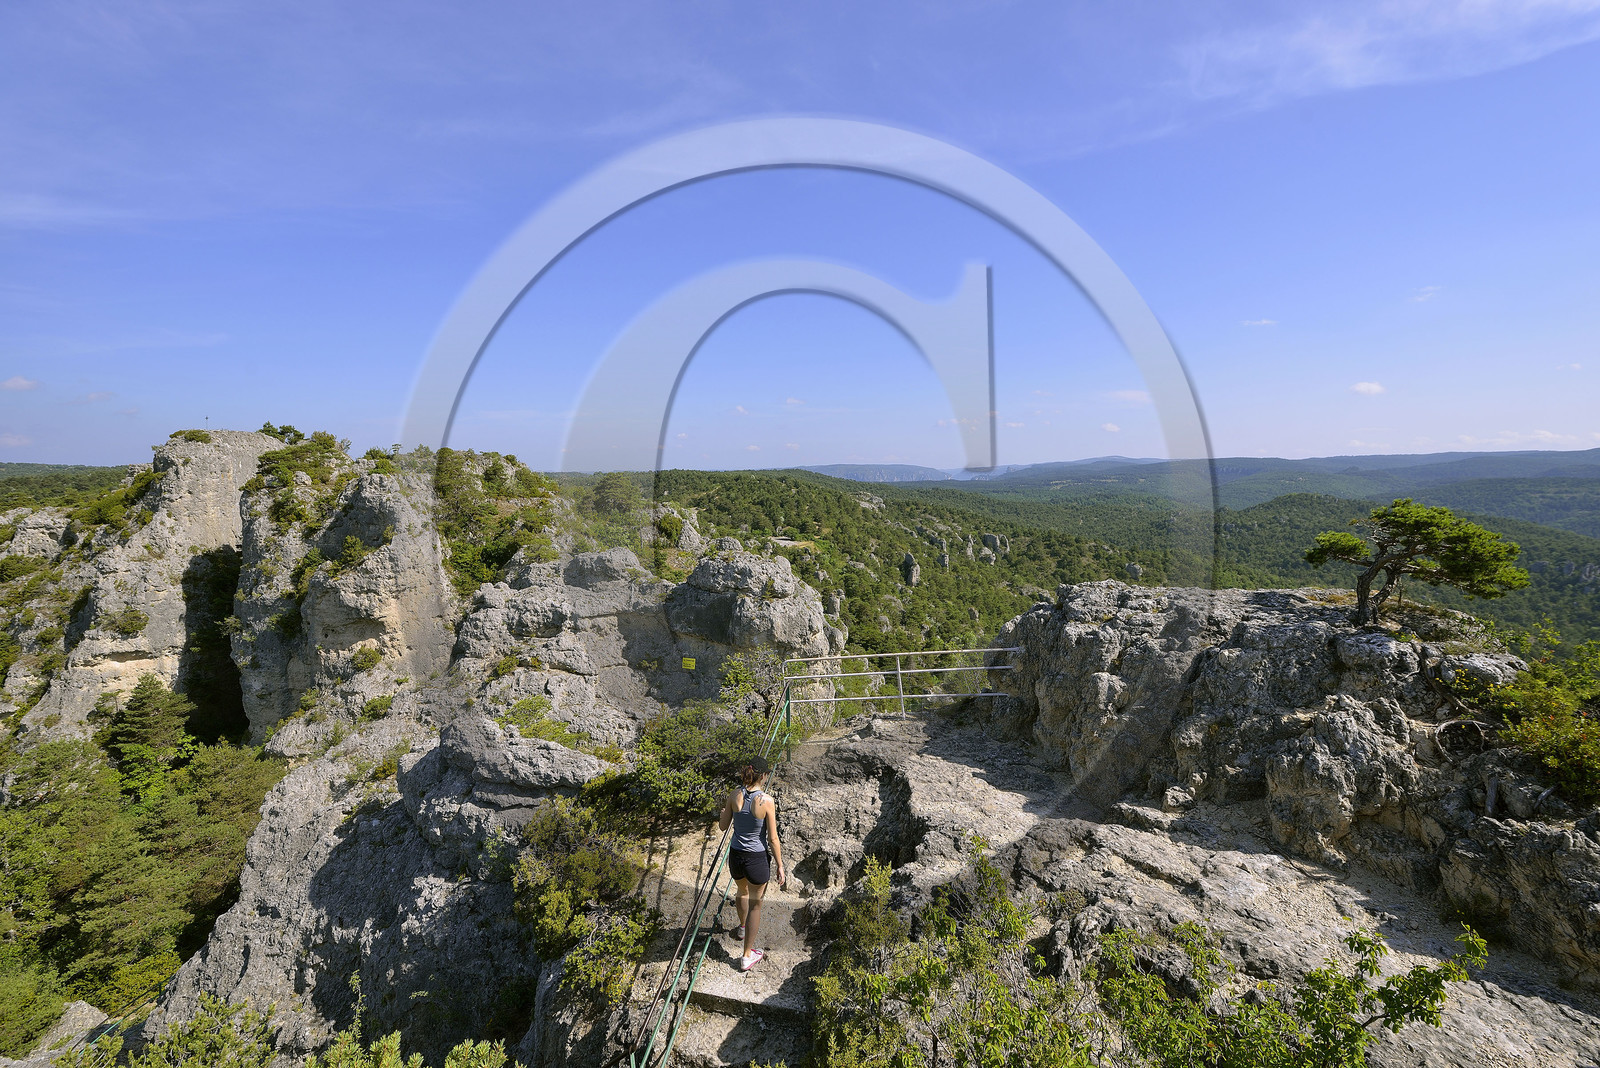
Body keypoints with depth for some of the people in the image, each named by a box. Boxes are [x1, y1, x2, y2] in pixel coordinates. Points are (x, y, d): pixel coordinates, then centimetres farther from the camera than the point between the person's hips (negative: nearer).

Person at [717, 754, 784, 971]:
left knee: (743, 891, 34)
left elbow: (722, 826, 2)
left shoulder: (734, 796, -11)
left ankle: (743, 927, 61)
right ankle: (747, 956, 28)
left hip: (735, 856, 4)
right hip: (757, 859, -4)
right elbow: (772, 839, -14)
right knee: (755, 904, 17)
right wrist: (780, 865, -3)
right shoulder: (766, 801, -21)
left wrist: (725, 811, 22)